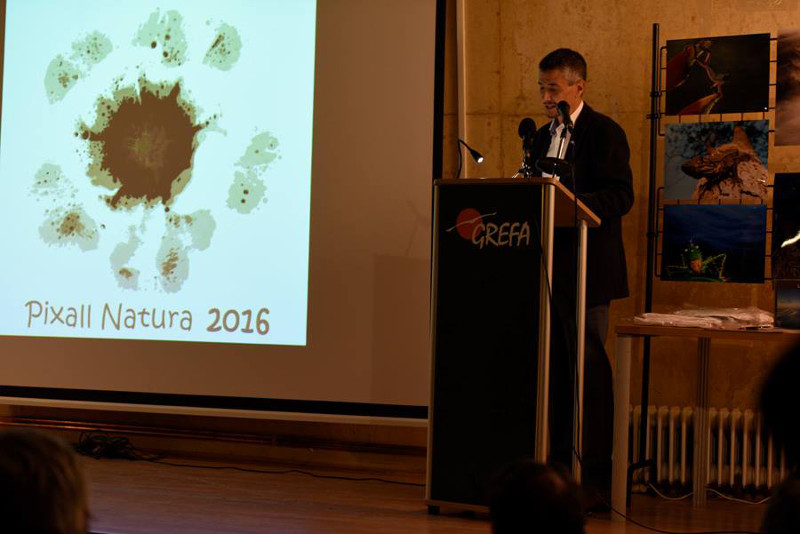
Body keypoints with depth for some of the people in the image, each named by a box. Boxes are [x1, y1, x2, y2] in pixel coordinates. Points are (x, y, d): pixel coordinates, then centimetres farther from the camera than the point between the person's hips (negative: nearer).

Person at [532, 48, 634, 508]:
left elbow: (621, 196, -14)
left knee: (590, 369, -6)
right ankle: (558, 464, 17)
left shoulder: (605, 132, -5)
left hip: (586, 268, -7)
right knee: (555, 369, 10)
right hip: (549, 268, 8)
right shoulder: (544, 136, 19)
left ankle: (597, 475, -1)